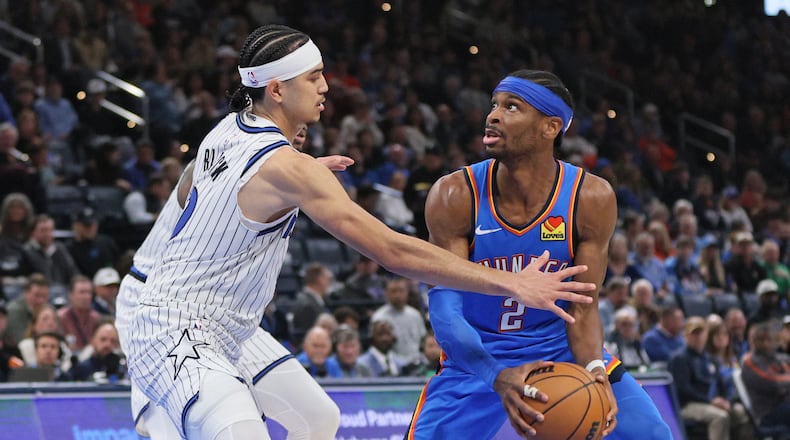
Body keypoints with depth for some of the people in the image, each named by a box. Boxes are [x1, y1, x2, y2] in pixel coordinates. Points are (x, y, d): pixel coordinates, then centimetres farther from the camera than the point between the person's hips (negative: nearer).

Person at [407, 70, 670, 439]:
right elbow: (444, 308, -25)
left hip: (560, 344, 1)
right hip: (477, 355, -1)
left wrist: (593, 370, -34)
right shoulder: (455, 197, -22)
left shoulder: (590, 198, -18)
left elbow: (583, 309, -12)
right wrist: (498, 377, -43)